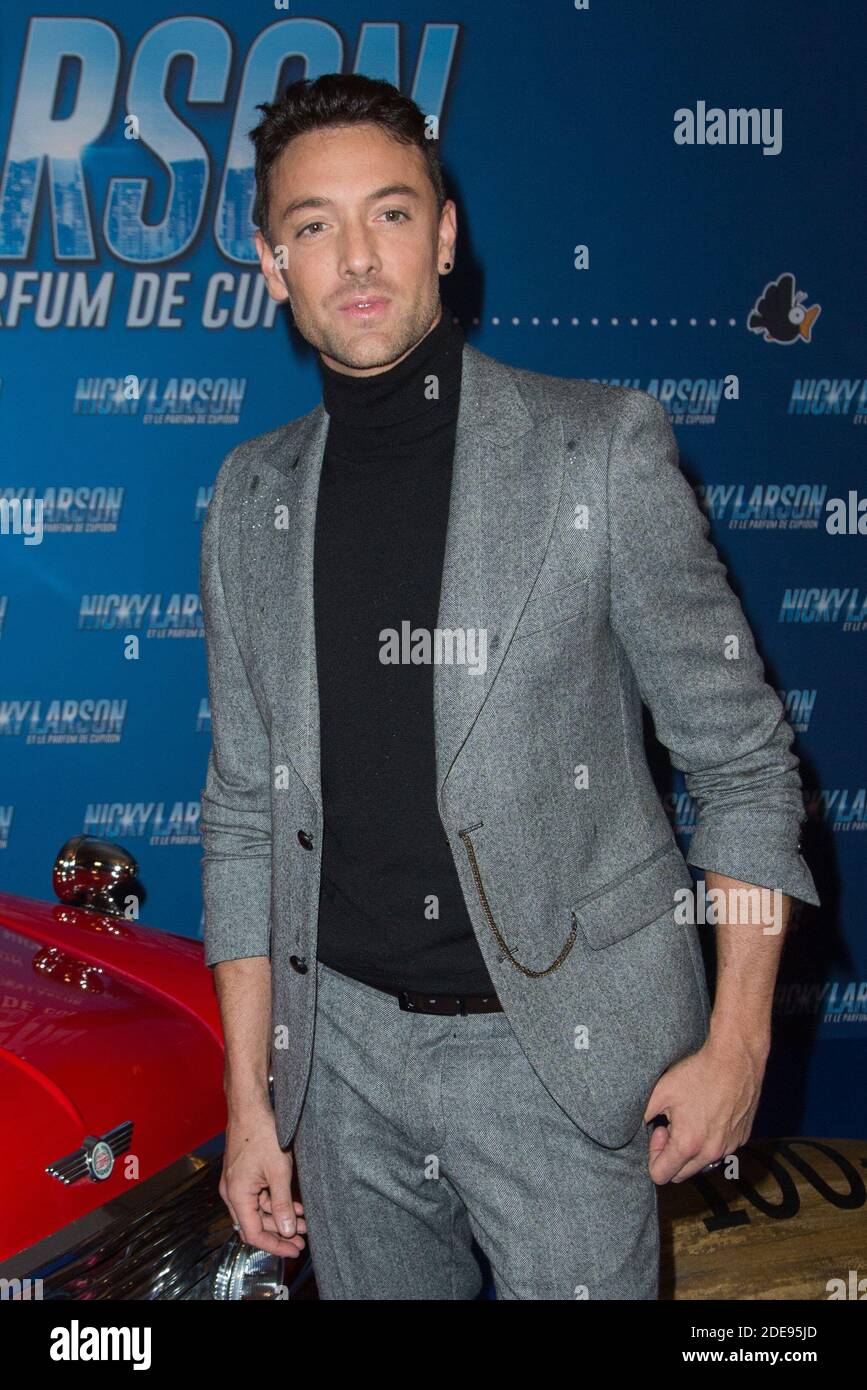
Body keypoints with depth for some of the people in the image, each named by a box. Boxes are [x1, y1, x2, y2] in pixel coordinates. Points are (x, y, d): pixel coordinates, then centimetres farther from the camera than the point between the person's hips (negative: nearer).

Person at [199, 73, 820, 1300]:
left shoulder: (600, 448, -7)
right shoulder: (254, 496, 4)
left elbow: (742, 758, -5)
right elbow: (246, 810, 8)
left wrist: (738, 1041, -8)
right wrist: (249, 1100, 7)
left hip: (560, 1051, -3)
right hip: (346, 1042, 4)